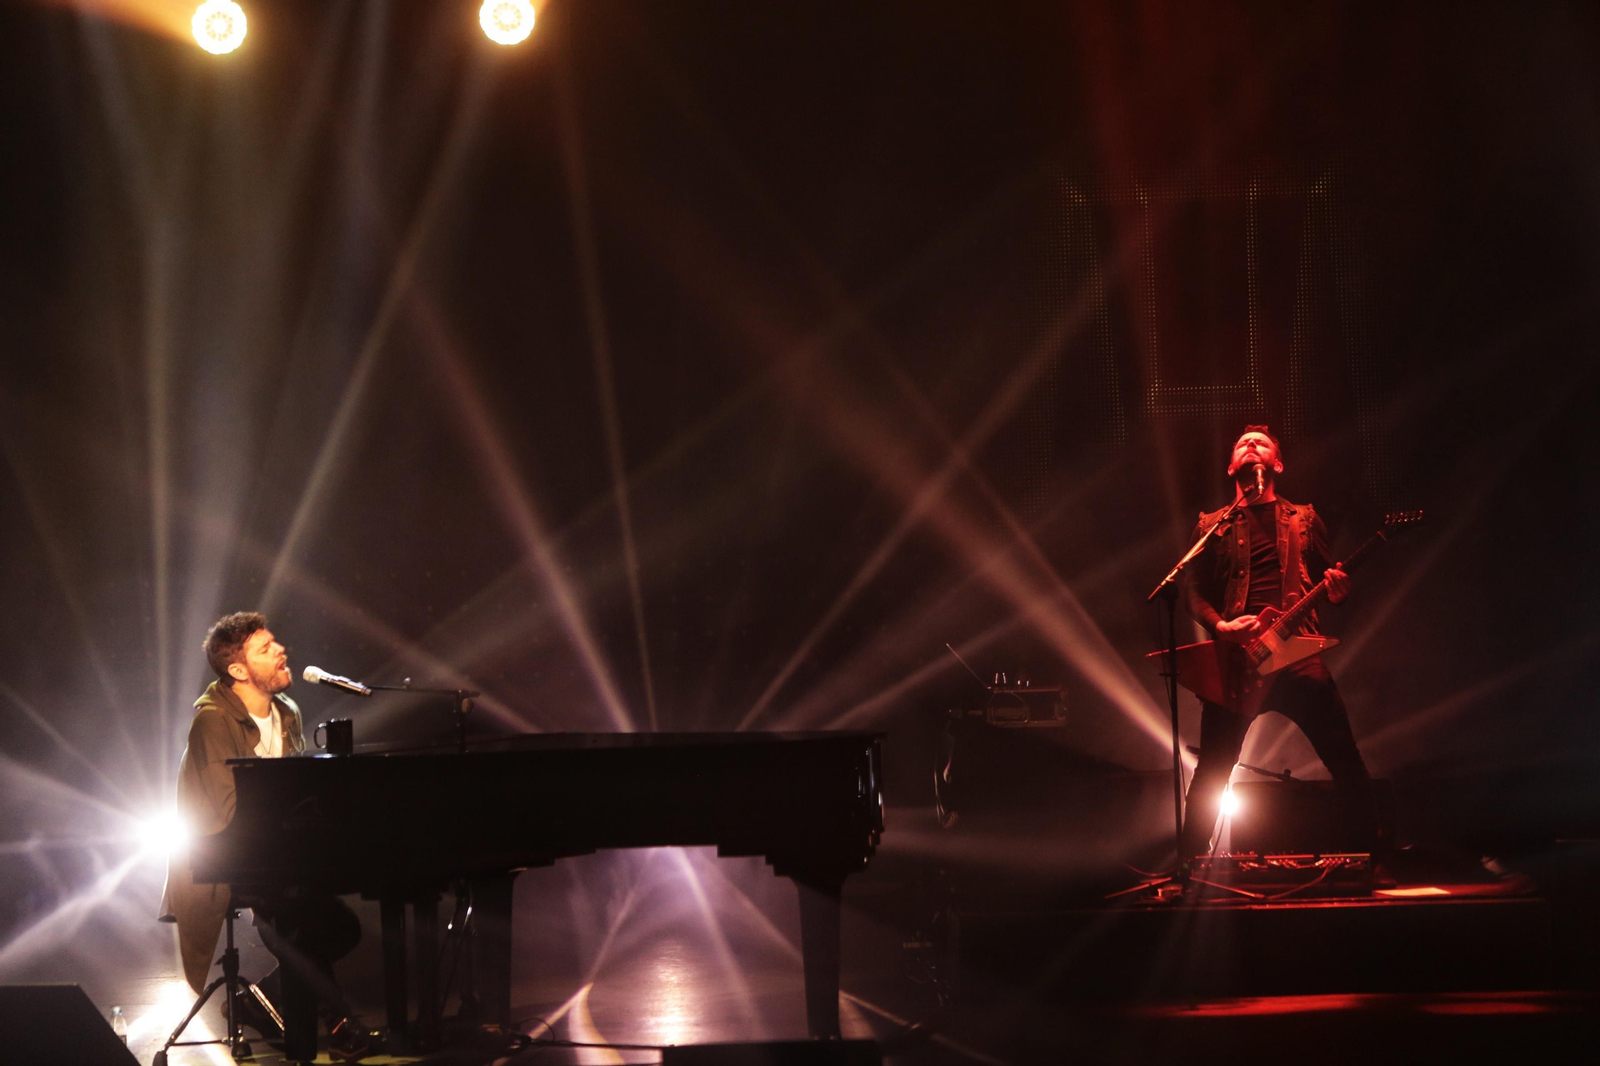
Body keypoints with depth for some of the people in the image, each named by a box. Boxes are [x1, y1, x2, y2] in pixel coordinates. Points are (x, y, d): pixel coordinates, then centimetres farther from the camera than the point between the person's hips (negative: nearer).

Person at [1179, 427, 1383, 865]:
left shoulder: (1303, 518, 18)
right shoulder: (1212, 526, 16)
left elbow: (1328, 578, 18)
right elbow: (1195, 592, 11)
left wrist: (1338, 592, -7)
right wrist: (1220, 626, -9)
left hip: (1298, 656, 0)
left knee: (1345, 759, -7)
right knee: (1212, 771, -3)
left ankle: (1379, 856, 1)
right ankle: (1188, 863, 8)